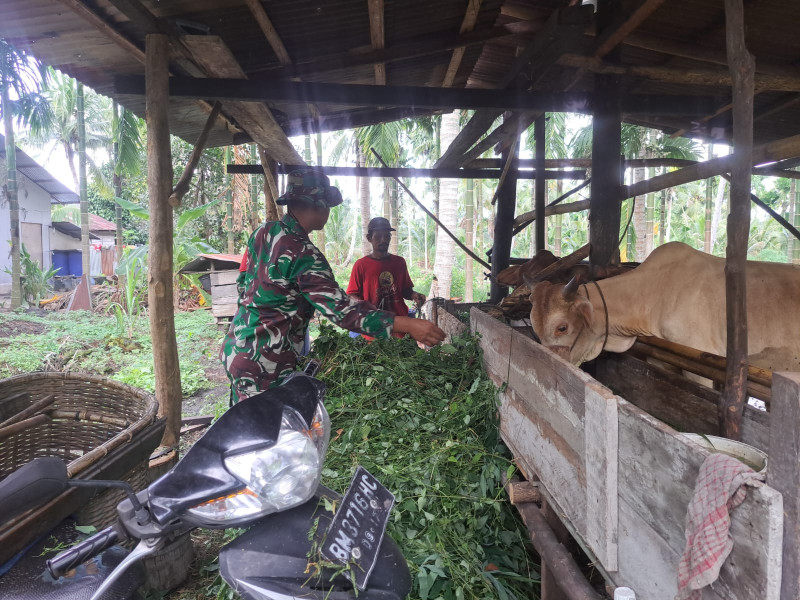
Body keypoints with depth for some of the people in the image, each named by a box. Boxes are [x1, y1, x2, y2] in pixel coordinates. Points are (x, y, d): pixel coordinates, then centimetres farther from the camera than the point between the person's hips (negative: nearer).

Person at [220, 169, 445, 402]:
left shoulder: (262, 232, 3)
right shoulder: (302, 254, -24)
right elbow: (342, 309, -28)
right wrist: (409, 325, -30)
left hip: (235, 349, 9)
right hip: (264, 365, -9)